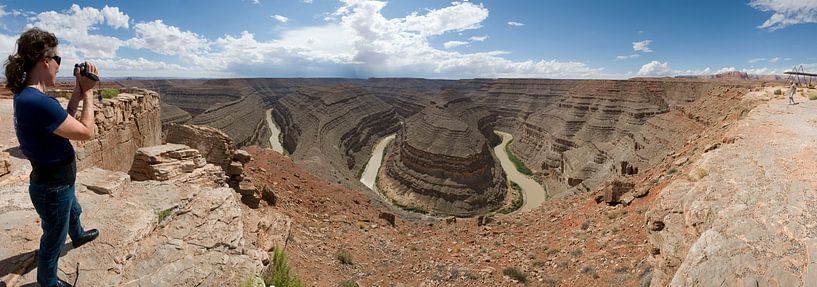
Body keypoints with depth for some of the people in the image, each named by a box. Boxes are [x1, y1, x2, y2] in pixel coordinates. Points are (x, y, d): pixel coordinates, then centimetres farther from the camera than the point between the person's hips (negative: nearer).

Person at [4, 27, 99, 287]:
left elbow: (64, 122, 8)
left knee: (73, 211, 38)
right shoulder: (37, 101, -33)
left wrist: (78, 92, 0)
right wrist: (88, 92, -18)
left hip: (57, 181, 10)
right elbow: (86, 132, -27)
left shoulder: (26, 95, -1)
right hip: (53, 188, -10)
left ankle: (78, 236, 66)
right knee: (53, 241, 15)